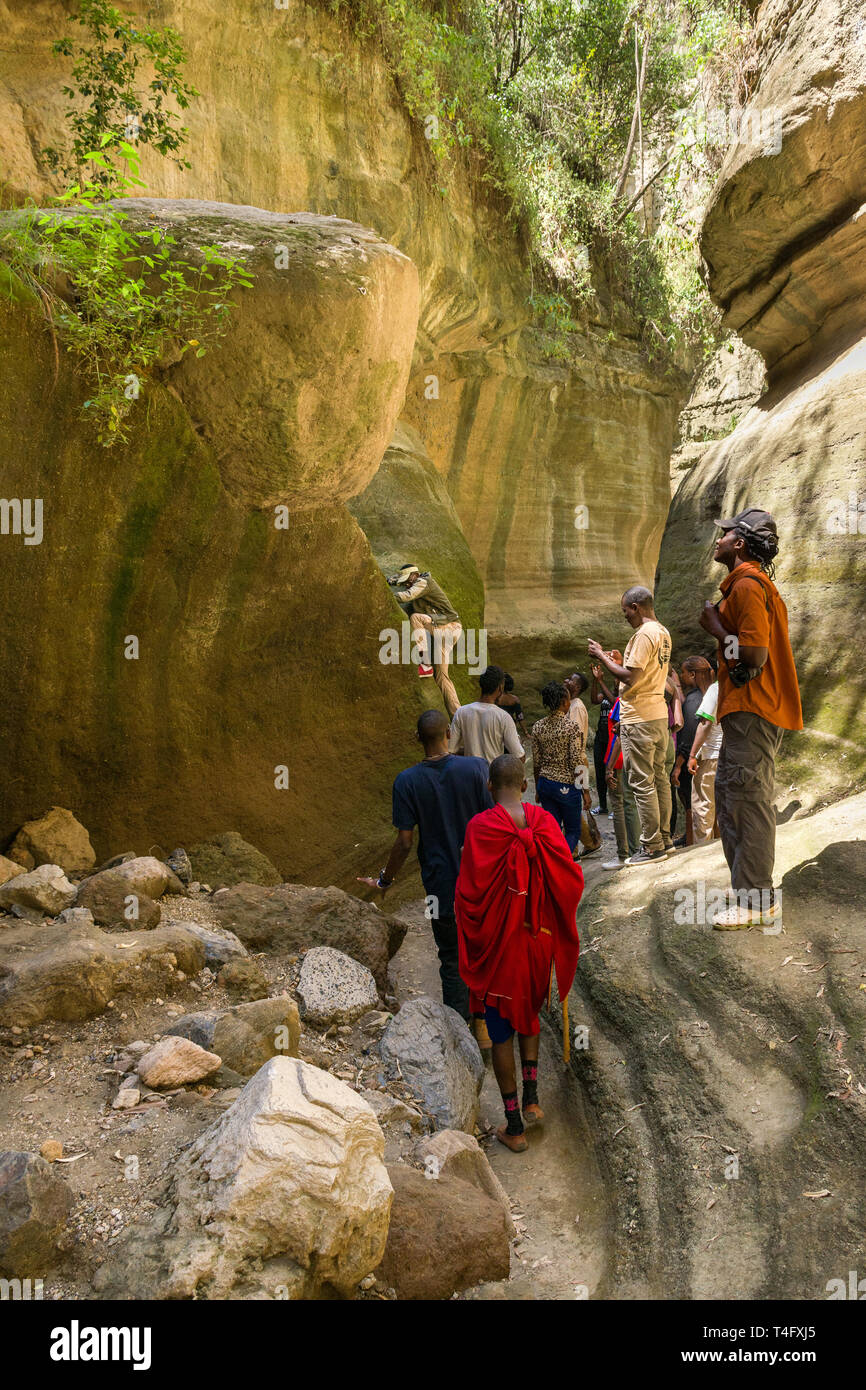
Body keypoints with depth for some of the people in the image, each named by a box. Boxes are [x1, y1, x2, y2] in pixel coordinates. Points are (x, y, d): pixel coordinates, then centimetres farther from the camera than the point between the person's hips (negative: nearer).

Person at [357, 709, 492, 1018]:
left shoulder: (407, 781, -13)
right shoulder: (476, 768, -13)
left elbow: (404, 842, -12)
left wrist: (385, 881, 4)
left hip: (442, 885, -1)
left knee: (452, 958, 13)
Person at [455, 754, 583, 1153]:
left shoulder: (480, 827, -17)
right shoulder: (544, 822, -8)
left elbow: (469, 892, -18)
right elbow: (572, 880, -6)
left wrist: (469, 941, -1)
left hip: (497, 942, -3)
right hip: (538, 939, 4)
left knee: (501, 1032, 9)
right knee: (529, 1014, 28)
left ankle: (514, 1127, 16)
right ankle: (531, 1098, 29)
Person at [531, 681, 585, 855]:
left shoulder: (538, 727, 1)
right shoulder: (571, 727, -13)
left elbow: (536, 763, 6)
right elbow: (576, 763, -14)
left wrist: (538, 789, 16)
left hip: (545, 783, 5)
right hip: (567, 785, -4)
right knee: (573, 832, 9)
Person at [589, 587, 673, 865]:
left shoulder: (644, 634, -17)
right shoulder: (663, 633, 13)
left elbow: (629, 678, -21)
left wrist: (602, 657, -10)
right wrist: (620, 662, 19)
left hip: (639, 719, -10)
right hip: (659, 714, 10)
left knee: (641, 782, -4)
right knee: (659, 777, 15)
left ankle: (652, 847, 1)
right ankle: (664, 837, 23)